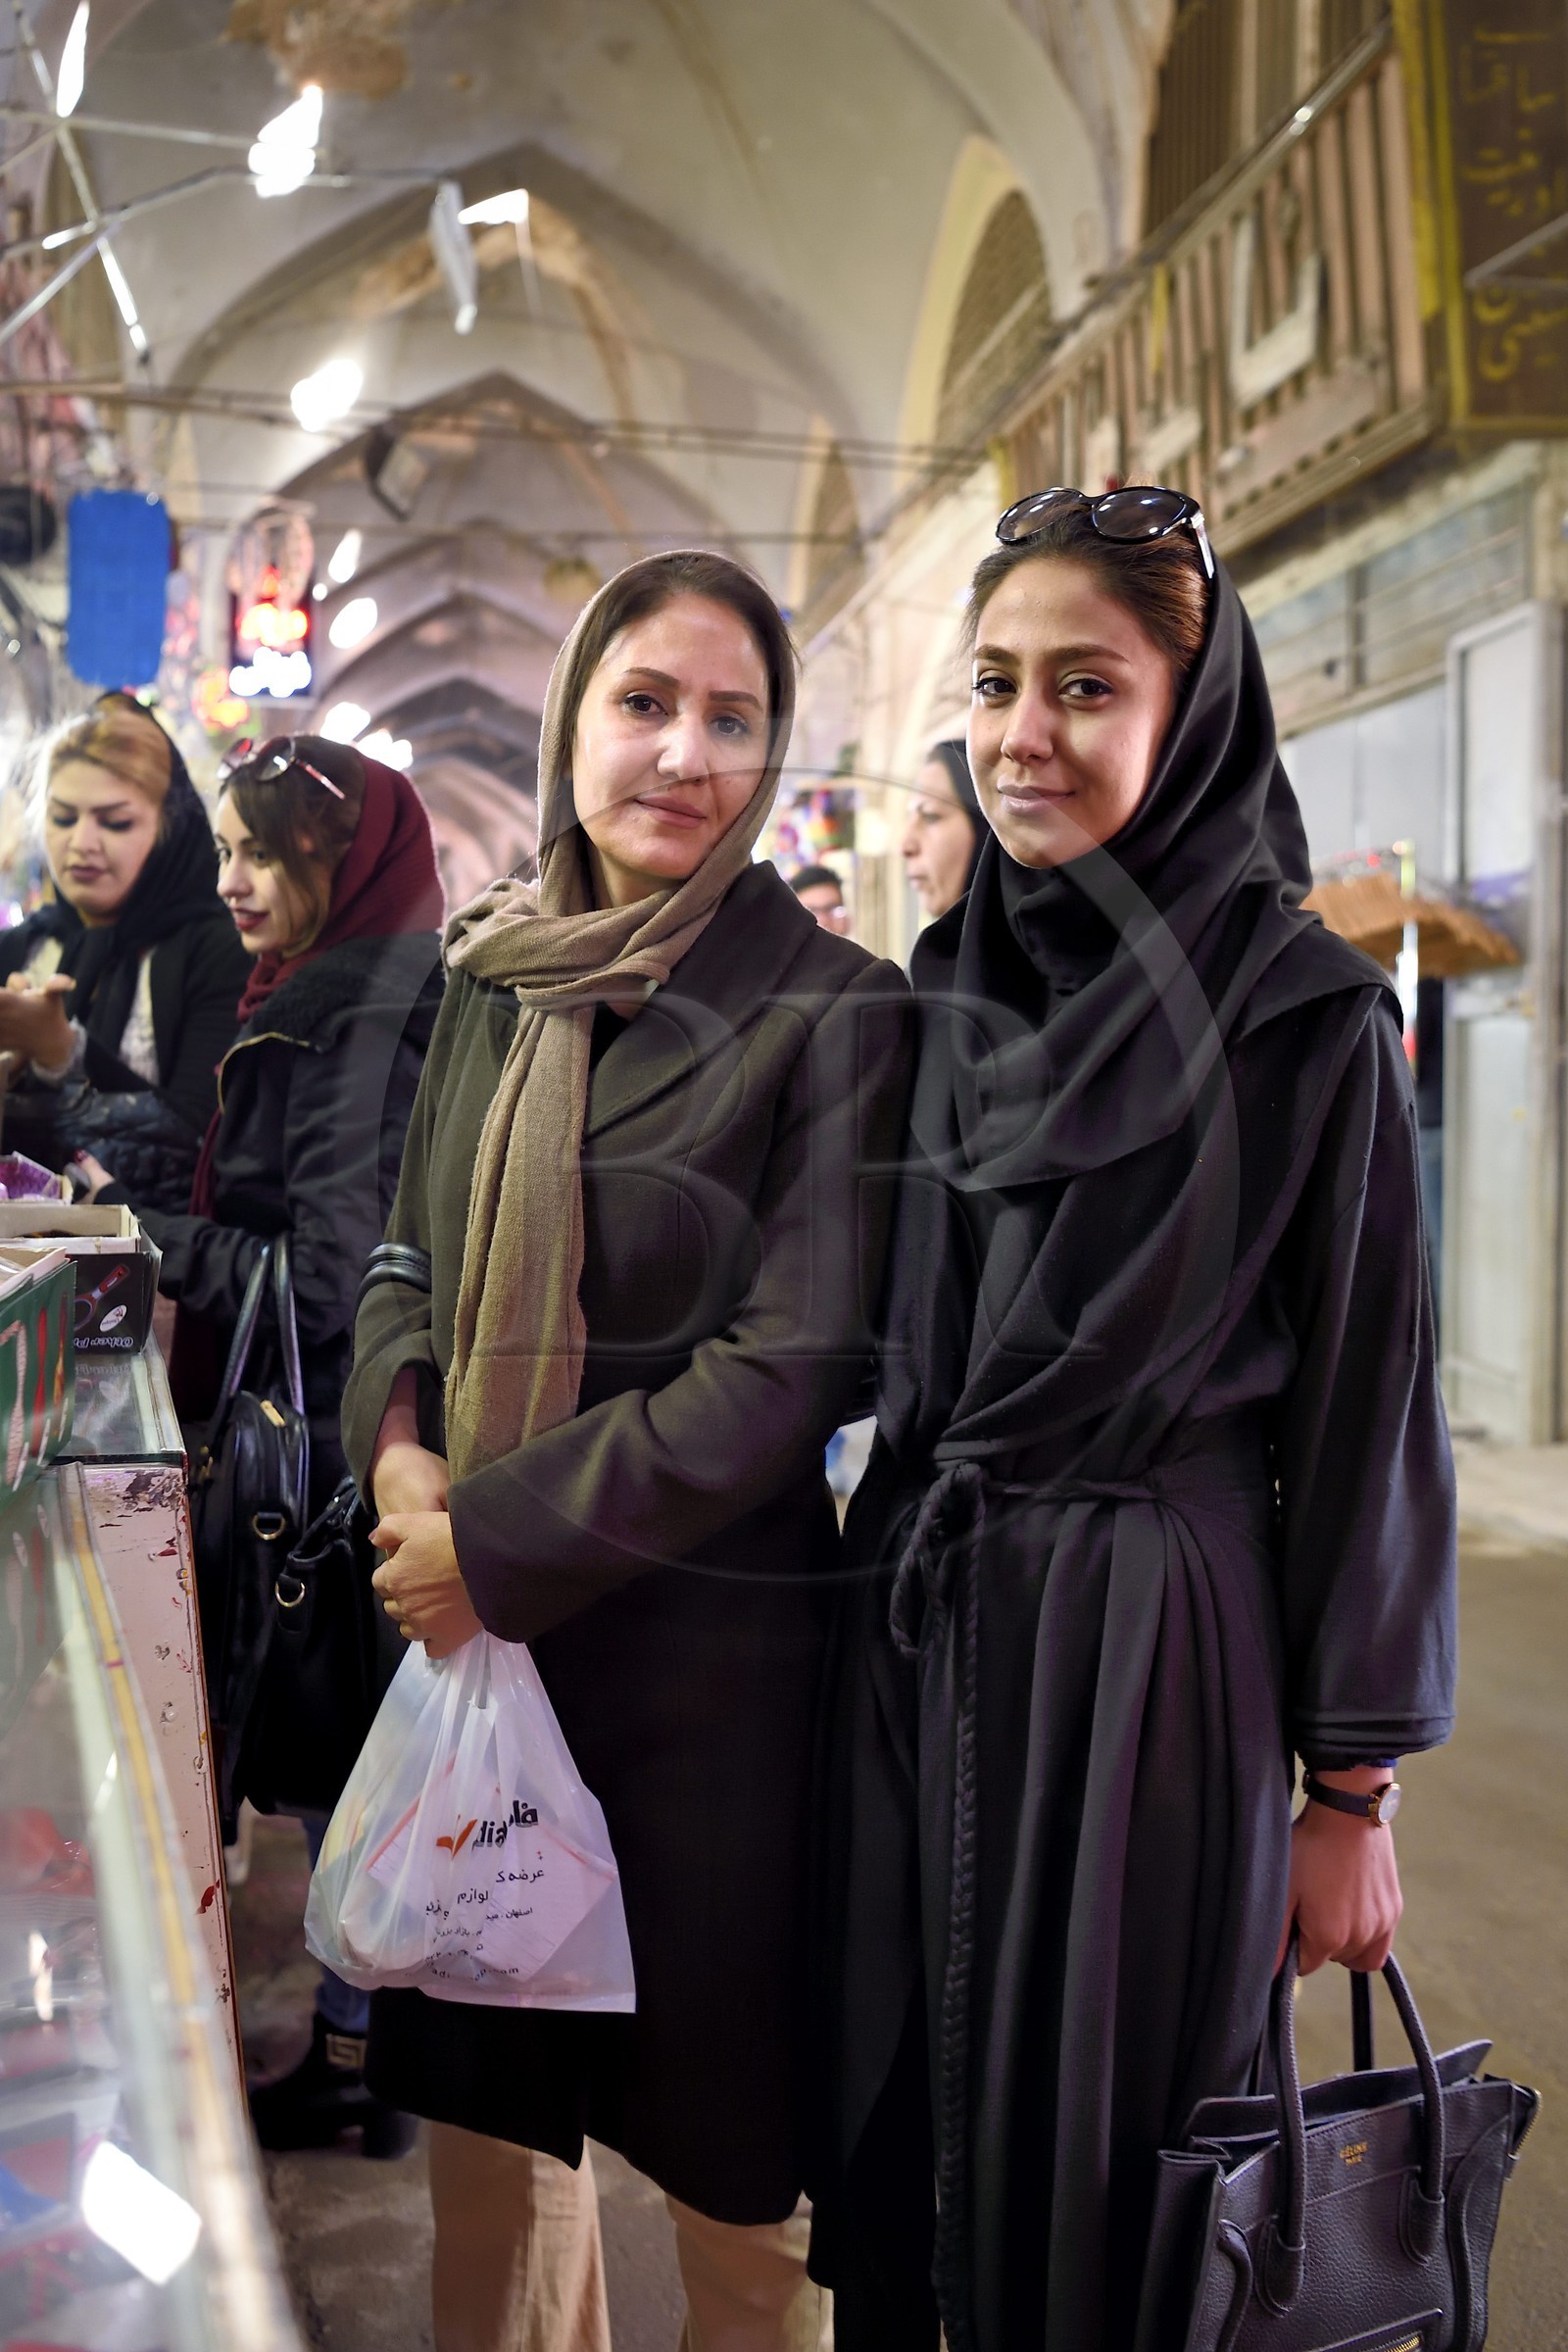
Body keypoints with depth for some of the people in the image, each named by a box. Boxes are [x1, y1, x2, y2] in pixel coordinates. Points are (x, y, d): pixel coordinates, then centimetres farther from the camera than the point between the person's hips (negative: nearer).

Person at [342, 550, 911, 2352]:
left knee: (727, 2138, 11)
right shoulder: (494, 980, 7)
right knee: (483, 2100, 19)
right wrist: (399, 1444, -6)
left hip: (711, 1642, -5)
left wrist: (500, 1538, -15)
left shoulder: (833, 1013, -10)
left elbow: (793, 1364, -15)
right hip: (473, 1627, 5)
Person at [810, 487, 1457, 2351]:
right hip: (911, 1634, 5)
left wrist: (1351, 1789, -6)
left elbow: (1364, 1410, -7)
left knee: (1091, 2186, 9)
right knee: (896, 2142, 16)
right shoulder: (947, 997, 6)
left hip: (1146, 1646, -5)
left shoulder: (1306, 1019, -9)